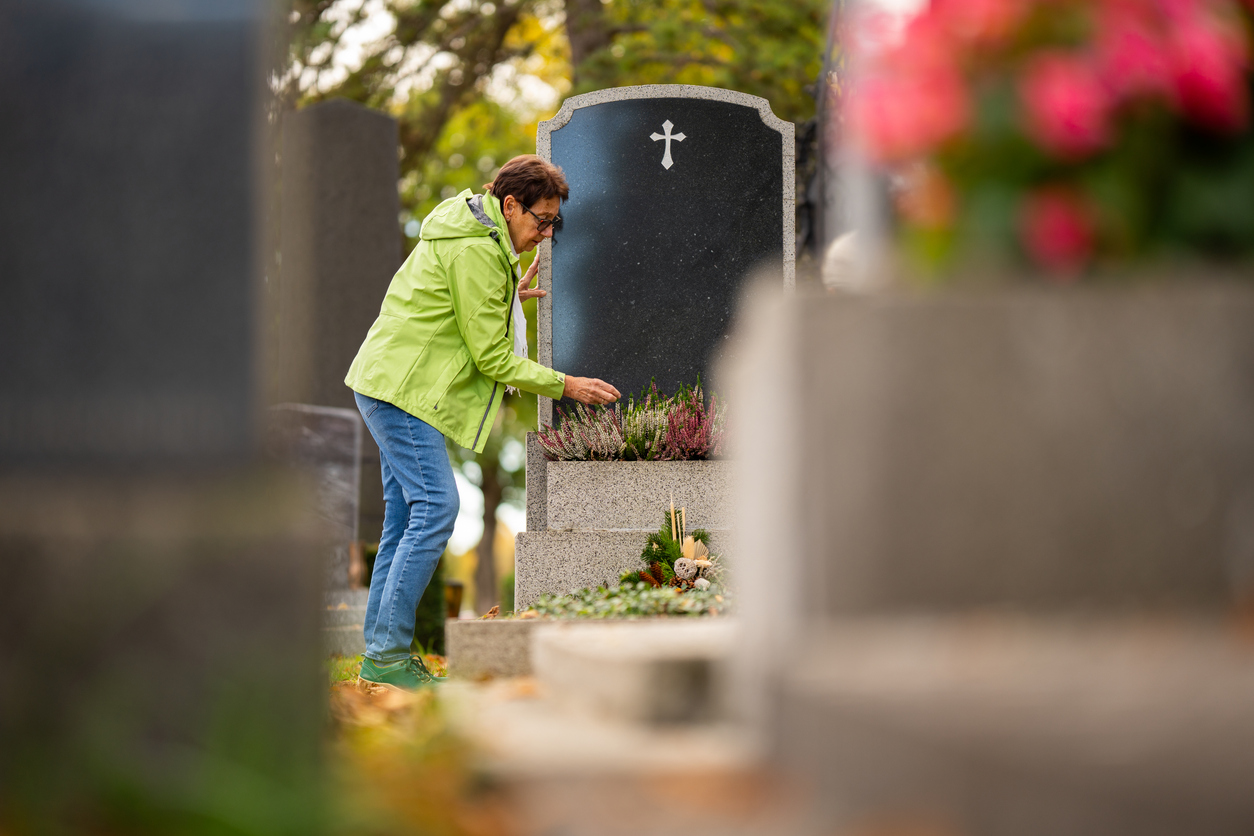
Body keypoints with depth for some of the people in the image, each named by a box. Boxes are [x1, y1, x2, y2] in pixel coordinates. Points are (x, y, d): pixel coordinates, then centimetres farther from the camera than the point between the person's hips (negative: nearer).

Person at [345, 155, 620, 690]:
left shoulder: (474, 233, 15)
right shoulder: (476, 252, -18)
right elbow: (492, 358, -17)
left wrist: (507, 298, 20)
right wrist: (566, 385, -10)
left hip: (390, 387, 11)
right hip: (400, 389, -11)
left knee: (406, 513, 9)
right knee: (436, 506, -14)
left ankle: (381, 649, 11)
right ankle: (387, 655, -14)